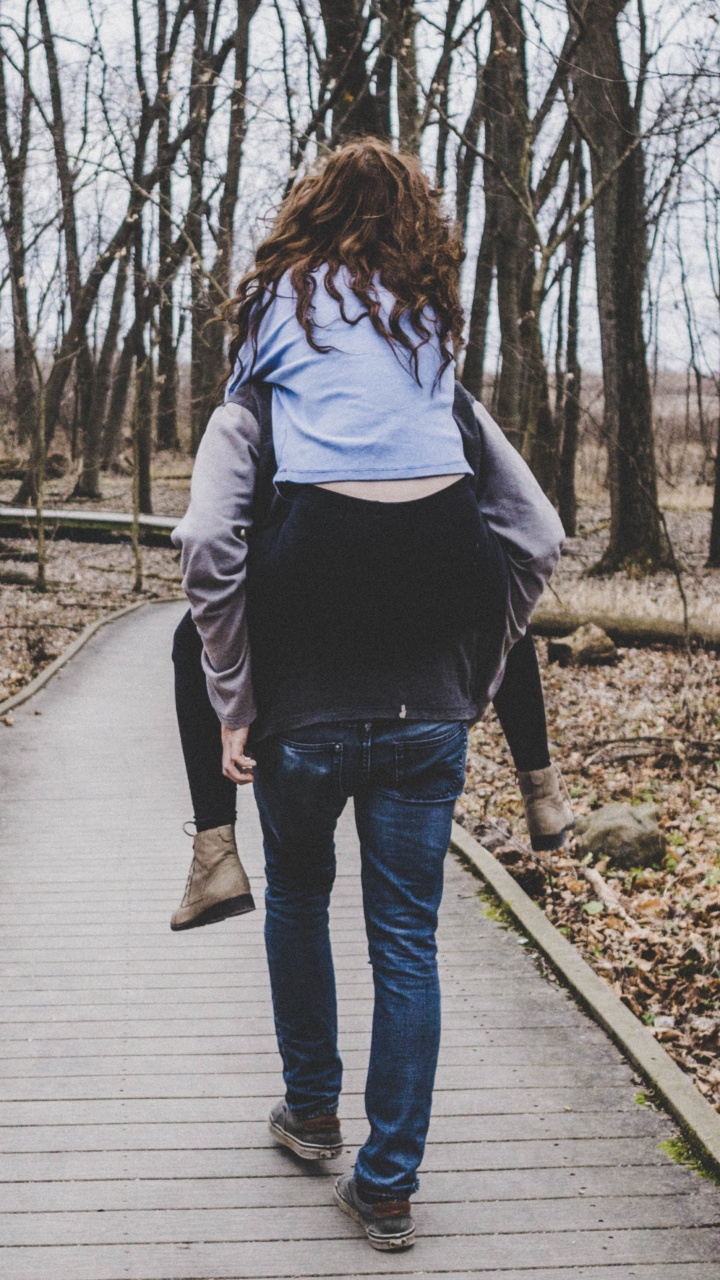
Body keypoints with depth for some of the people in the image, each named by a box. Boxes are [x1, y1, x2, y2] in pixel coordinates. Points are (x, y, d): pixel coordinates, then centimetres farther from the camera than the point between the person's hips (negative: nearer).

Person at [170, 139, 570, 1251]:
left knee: (296, 902, 26)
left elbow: (210, 551, -15)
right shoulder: (452, 407, 7)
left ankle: (311, 1110, 38)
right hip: (427, 721, 1)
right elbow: (537, 538, 1)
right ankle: (387, 1188, 15)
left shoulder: (248, 413, 0)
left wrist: (232, 705, -8)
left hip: (302, 718, -1)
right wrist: (472, 668, 10)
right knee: (407, 947, 8)